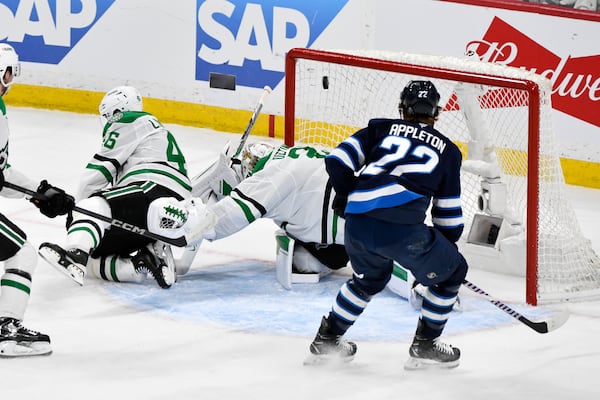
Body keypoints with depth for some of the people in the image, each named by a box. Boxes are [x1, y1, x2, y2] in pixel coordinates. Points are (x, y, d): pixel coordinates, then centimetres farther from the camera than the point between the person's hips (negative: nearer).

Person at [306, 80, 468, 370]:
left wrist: (346, 195, 30)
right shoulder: (447, 150, 22)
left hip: (357, 223, 4)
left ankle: (327, 339, 37)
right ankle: (425, 346, 21)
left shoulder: (381, 129, 23)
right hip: (403, 228, -4)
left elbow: (337, 161, 12)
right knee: (450, 272, 21)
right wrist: (447, 247, 36)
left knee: (370, 278, 33)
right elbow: (448, 214, 22)